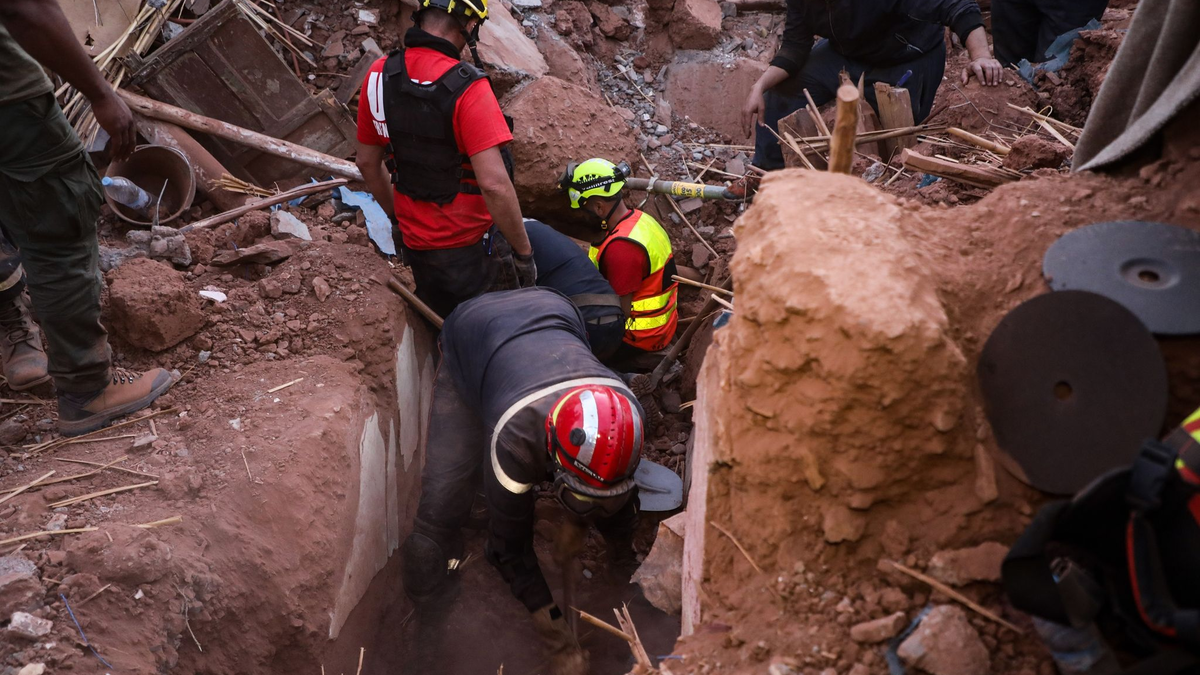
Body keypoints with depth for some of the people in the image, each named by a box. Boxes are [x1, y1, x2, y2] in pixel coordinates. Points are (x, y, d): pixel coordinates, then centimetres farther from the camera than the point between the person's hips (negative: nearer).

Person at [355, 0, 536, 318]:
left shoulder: (379, 76, -5)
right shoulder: (467, 88, -24)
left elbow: (368, 163, 7)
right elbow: (494, 185, -29)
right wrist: (524, 252, -16)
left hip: (415, 245, 6)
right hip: (469, 248, -6)